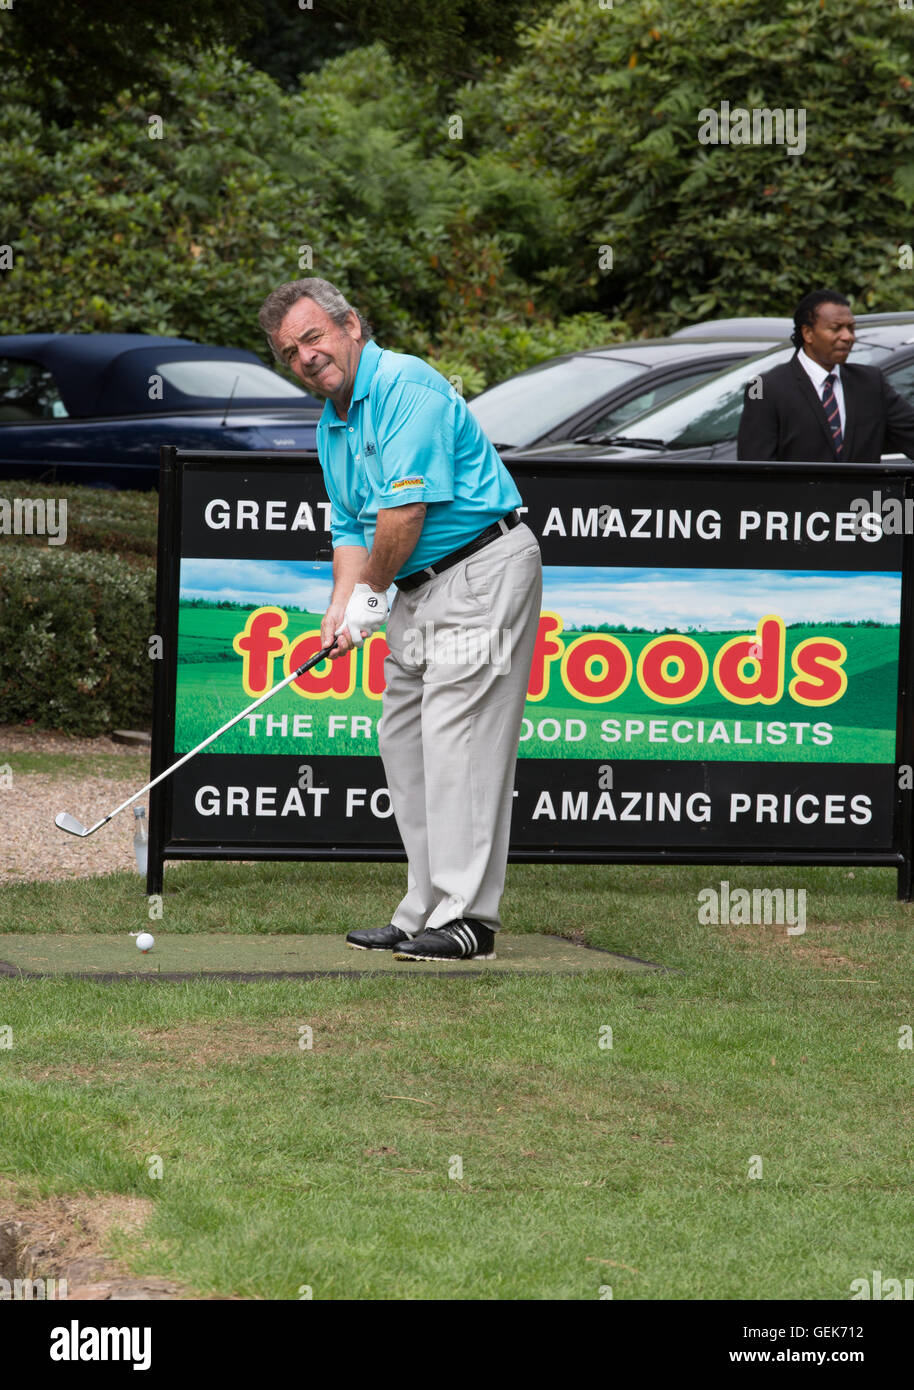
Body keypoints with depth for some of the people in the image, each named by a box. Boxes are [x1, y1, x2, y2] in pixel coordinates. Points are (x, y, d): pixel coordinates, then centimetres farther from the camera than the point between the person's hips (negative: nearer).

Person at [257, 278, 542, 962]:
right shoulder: (332, 425, 14)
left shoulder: (405, 386, -17)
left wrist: (373, 593, -8)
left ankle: (468, 918, -16)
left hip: (481, 571, -10)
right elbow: (351, 527, 18)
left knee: (457, 739, -14)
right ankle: (424, 913, 13)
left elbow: (406, 509, -22)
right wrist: (343, 605, 0)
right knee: (405, 743, 9)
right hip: (418, 590, 10)